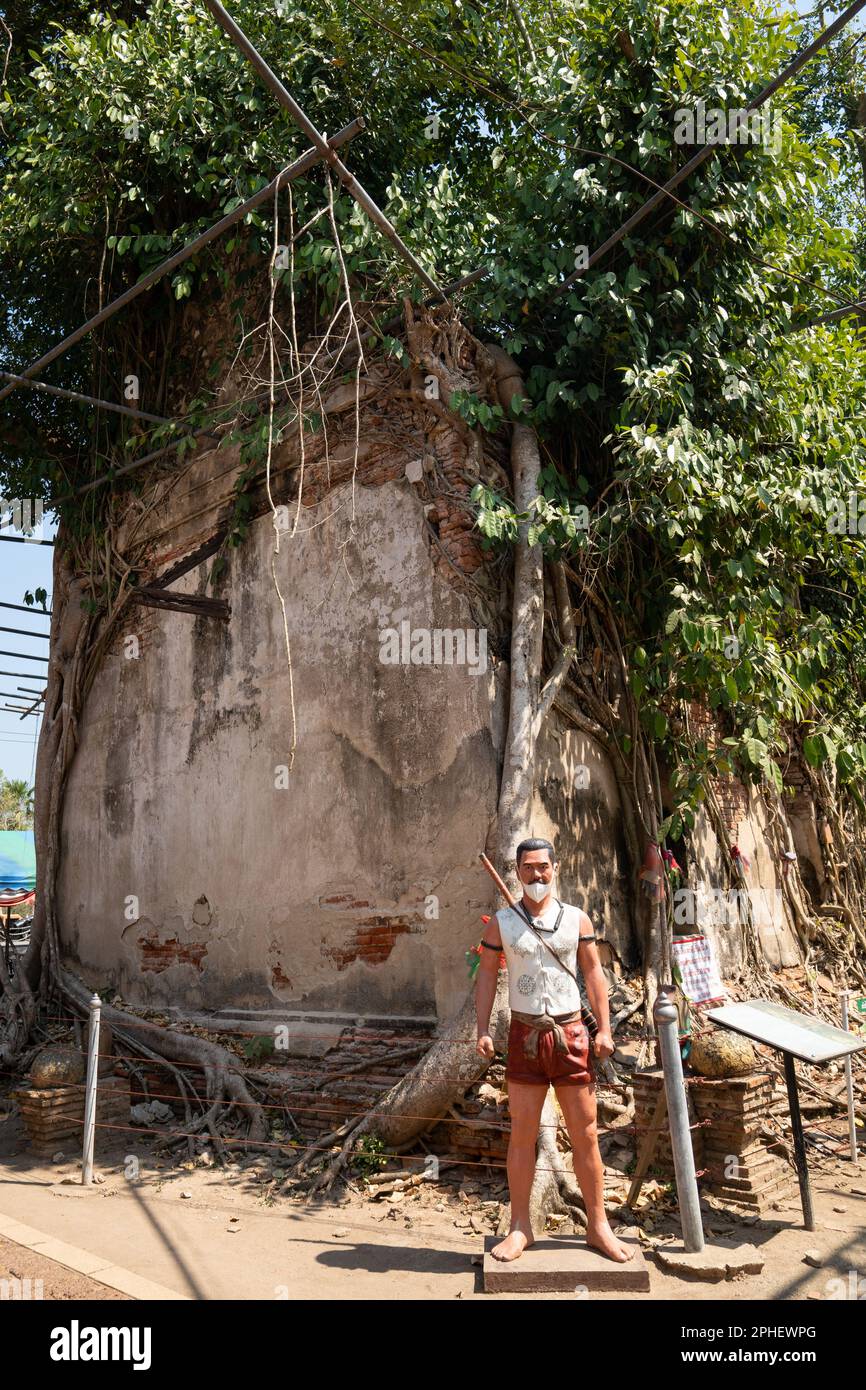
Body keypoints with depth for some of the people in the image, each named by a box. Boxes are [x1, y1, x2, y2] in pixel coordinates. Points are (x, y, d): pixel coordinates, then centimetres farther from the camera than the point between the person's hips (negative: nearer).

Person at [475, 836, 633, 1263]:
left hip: (571, 1032, 1)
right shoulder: (502, 922, 3)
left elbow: (593, 972, 7)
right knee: (522, 1133, 4)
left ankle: (598, 1225, 18)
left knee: (585, 1133, 6)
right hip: (525, 1033, 0)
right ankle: (520, 1227, 16)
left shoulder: (576, 919, 5)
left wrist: (604, 1029, 1)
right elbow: (487, 975, 4)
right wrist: (483, 1030, -4)